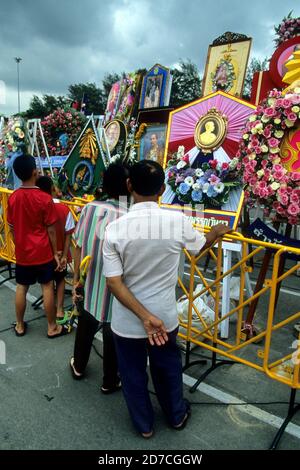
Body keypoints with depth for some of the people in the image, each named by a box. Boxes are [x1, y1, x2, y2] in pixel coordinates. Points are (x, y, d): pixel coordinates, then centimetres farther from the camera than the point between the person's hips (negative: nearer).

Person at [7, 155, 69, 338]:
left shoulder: (13, 198, -2)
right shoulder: (45, 198, -15)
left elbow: (12, 228, 5)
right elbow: (51, 230, -11)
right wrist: (55, 253, -2)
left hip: (22, 252, 4)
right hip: (42, 252, -4)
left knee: (21, 288, 15)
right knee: (47, 287, 7)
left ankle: (20, 326, 29)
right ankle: (52, 327, 18)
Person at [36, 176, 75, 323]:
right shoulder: (64, 209, -16)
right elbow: (68, 235, -14)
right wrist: (64, 255, -8)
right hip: (59, 253, -1)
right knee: (60, 280, 20)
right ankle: (59, 309, 15)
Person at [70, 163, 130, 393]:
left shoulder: (90, 208, -10)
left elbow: (79, 247, -2)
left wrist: (76, 277, 12)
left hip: (90, 285, 4)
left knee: (85, 329, 28)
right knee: (112, 337, 18)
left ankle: (78, 367, 52)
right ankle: (110, 381, 40)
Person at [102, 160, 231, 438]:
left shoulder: (116, 228, -18)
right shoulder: (178, 221, -16)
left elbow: (113, 282, -19)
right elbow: (200, 246, 6)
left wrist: (144, 317, -16)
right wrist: (217, 232, 26)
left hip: (127, 322, -1)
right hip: (165, 317, 1)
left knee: (133, 375, 23)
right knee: (167, 369, 27)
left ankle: (144, 425, 46)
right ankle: (177, 415, 51)